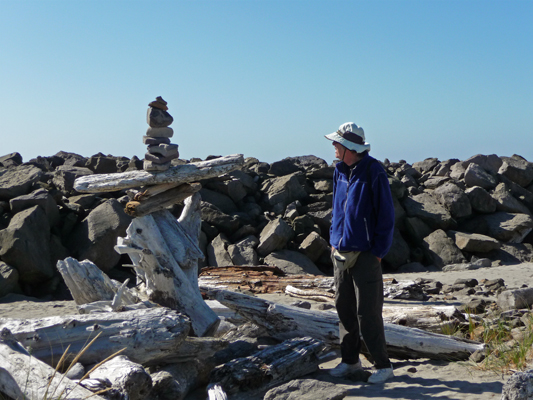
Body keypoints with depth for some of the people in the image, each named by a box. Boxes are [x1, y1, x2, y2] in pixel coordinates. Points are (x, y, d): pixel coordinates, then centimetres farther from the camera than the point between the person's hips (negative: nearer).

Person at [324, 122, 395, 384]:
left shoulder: (374, 173, -13)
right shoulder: (340, 171, 8)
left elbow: (386, 215, -11)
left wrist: (378, 251, -12)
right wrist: (333, 240, 13)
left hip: (365, 254, -7)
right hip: (341, 252, 7)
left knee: (368, 313, -3)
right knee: (344, 308, 13)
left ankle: (383, 366, 10)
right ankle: (350, 360, 27)